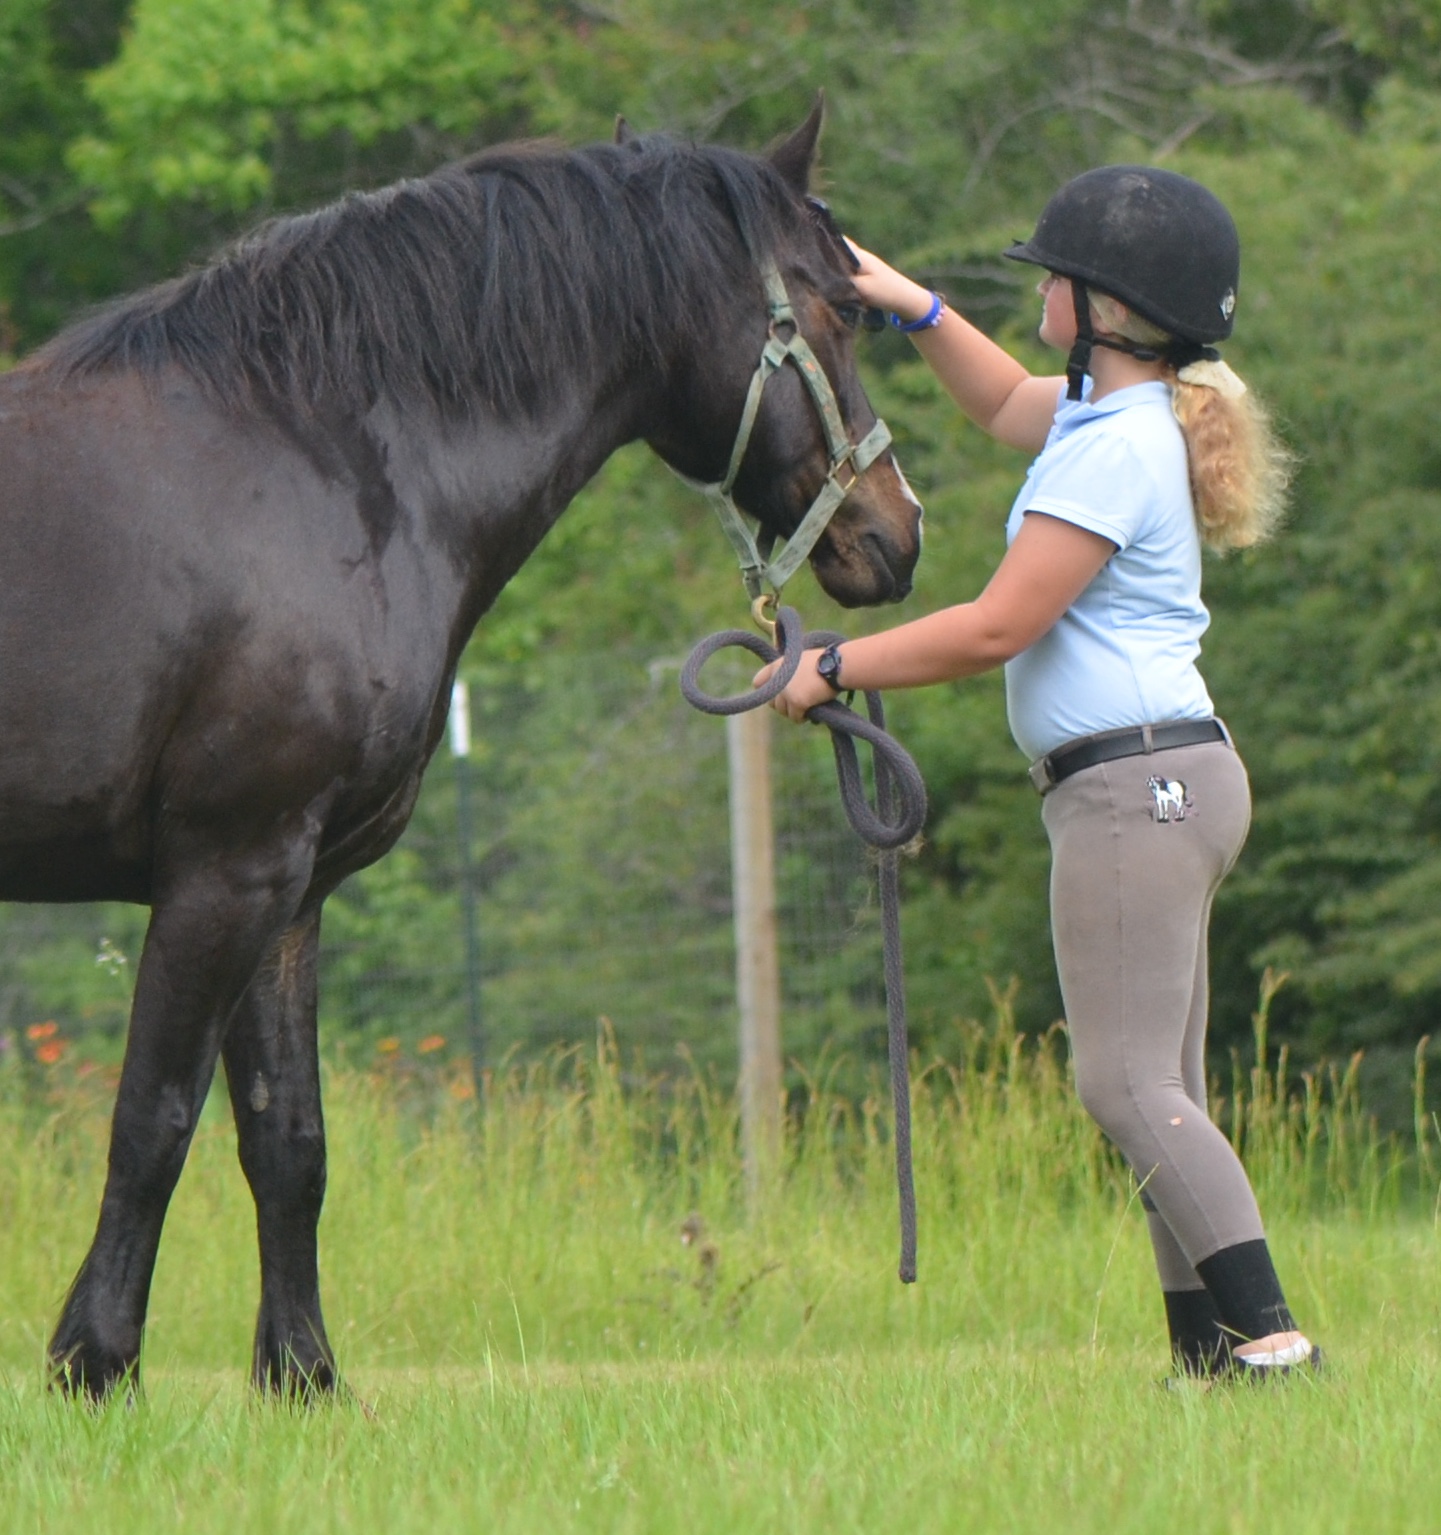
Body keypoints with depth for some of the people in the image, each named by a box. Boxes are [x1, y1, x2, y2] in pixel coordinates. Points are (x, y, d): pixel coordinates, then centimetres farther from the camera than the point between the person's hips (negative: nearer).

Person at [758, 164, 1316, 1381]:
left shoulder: (1116, 449, -15)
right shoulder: (1113, 414, 15)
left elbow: (998, 627, -16)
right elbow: (1009, 405, 39)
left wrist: (836, 669, -7)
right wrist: (912, 308, 29)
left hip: (1138, 781, -11)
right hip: (1158, 786, 11)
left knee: (1129, 1086, -15)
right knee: (1163, 1098, 8)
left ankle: (1269, 1336, -22)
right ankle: (1210, 1347, 7)